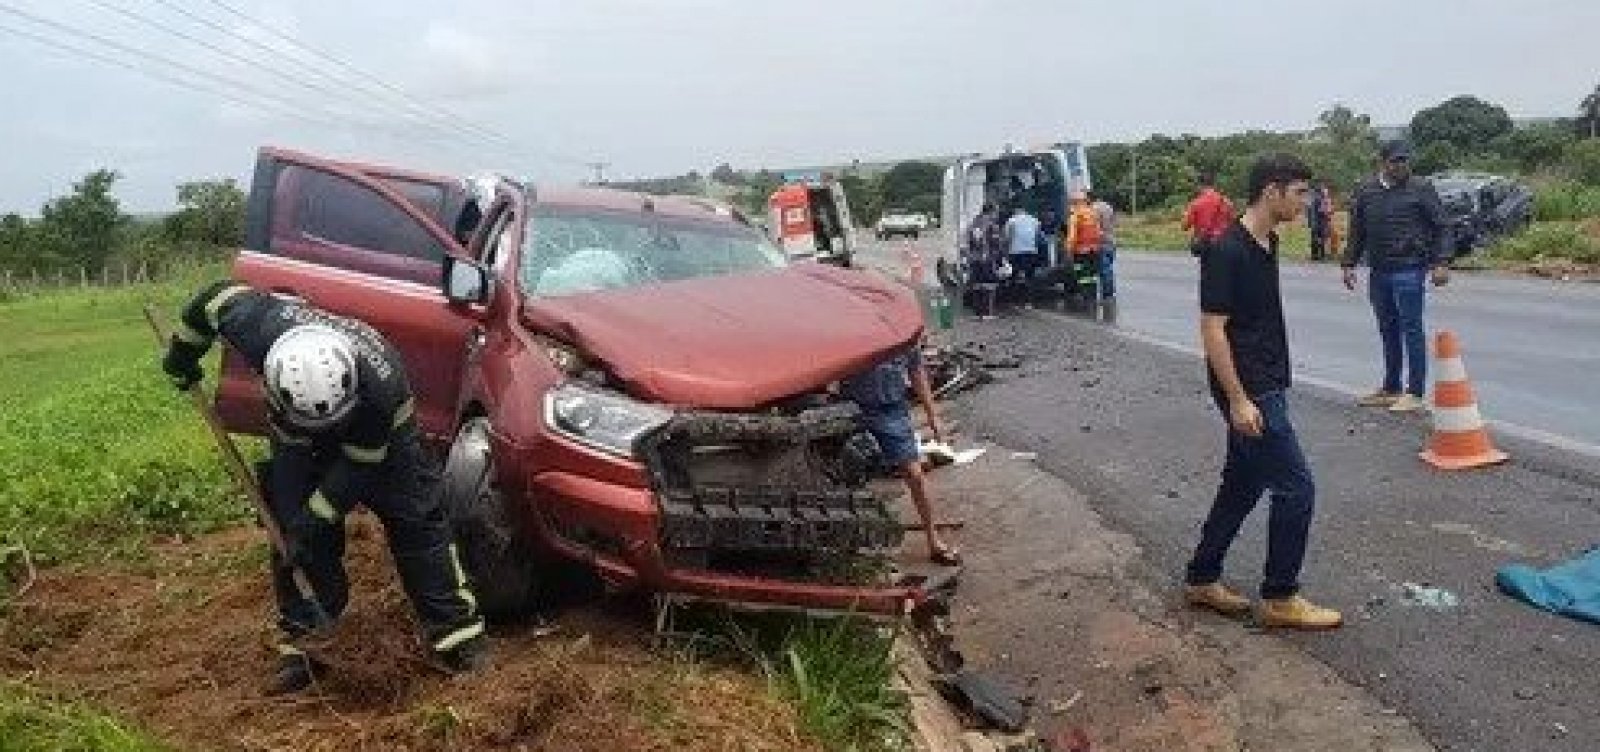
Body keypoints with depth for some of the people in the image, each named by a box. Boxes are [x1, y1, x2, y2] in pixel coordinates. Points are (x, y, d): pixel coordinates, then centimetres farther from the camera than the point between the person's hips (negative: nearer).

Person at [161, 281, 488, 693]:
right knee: (292, 530, -6)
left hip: (381, 433, -3)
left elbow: (358, 465, -28)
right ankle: (300, 643, 6)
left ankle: (458, 633, -2)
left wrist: (314, 520, -27)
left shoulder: (380, 386, -43)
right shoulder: (258, 329, -39)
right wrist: (181, 358, -1)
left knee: (416, 521, -8)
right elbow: (214, 297, -17)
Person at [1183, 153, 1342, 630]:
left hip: (1267, 387, 10)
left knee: (1242, 485, 15)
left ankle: (1201, 580, 25)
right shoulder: (1226, 252, -19)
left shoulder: (1268, 244, 9)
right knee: (1296, 487, -5)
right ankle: (1280, 598, 8)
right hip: (1248, 393, -10)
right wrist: (1238, 399, -21)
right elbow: (1213, 330, -20)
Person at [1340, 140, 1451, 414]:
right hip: (1378, 273, 5)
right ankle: (1391, 389, 23)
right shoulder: (1365, 191, 11)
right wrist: (1349, 263, 13)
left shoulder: (1421, 189, -1)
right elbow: (1357, 232, 18)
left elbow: (1441, 228, 0)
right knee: (1388, 332, 12)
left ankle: (1415, 394, -1)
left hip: (1409, 271, -5)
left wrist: (1441, 262, -9)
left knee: (1412, 330, -5)